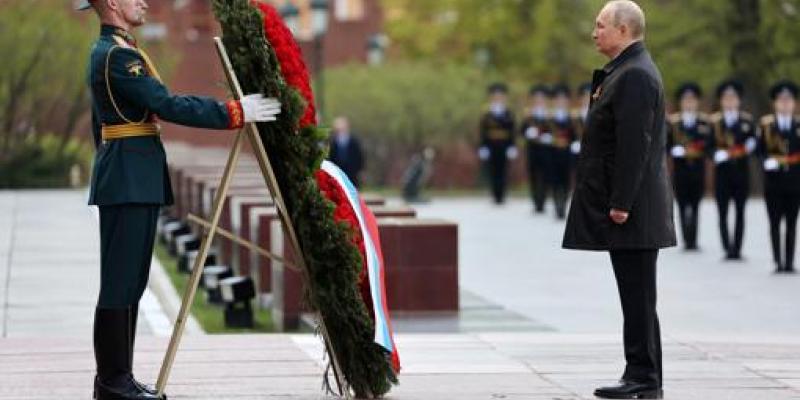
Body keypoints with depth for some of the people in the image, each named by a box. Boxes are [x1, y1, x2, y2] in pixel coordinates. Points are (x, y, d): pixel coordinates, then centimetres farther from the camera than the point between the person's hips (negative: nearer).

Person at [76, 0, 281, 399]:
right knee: (121, 283, -7)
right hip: (130, 183, -10)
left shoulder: (106, 51, 19)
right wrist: (235, 112, -18)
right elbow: (169, 106, -21)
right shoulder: (119, 55, -15)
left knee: (128, 283, 11)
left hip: (127, 182, 10)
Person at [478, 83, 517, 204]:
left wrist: (512, 147, -3)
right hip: (491, 147, 0)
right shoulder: (486, 116, 3)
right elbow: (482, 133, 3)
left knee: (503, 171, -1)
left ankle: (501, 195, 3)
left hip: (504, 147, 0)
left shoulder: (509, 115, 5)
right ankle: (495, 195, 5)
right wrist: (483, 148, -3)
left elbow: (512, 132, 3)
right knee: (493, 172, -1)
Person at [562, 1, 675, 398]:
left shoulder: (635, 75, -15)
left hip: (630, 210, -10)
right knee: (635, 295, 11)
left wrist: (621, 203, -22)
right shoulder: (626, 71, 18)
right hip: (624, 205, 10)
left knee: (638, 295, -6)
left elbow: (635, 145, -22)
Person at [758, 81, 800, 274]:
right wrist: (767, 161, -17)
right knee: (775, 223, -1)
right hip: (774, 181, -1)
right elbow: (761, 150, -1)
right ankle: (778, 262, 2)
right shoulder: (767, 125, 3)